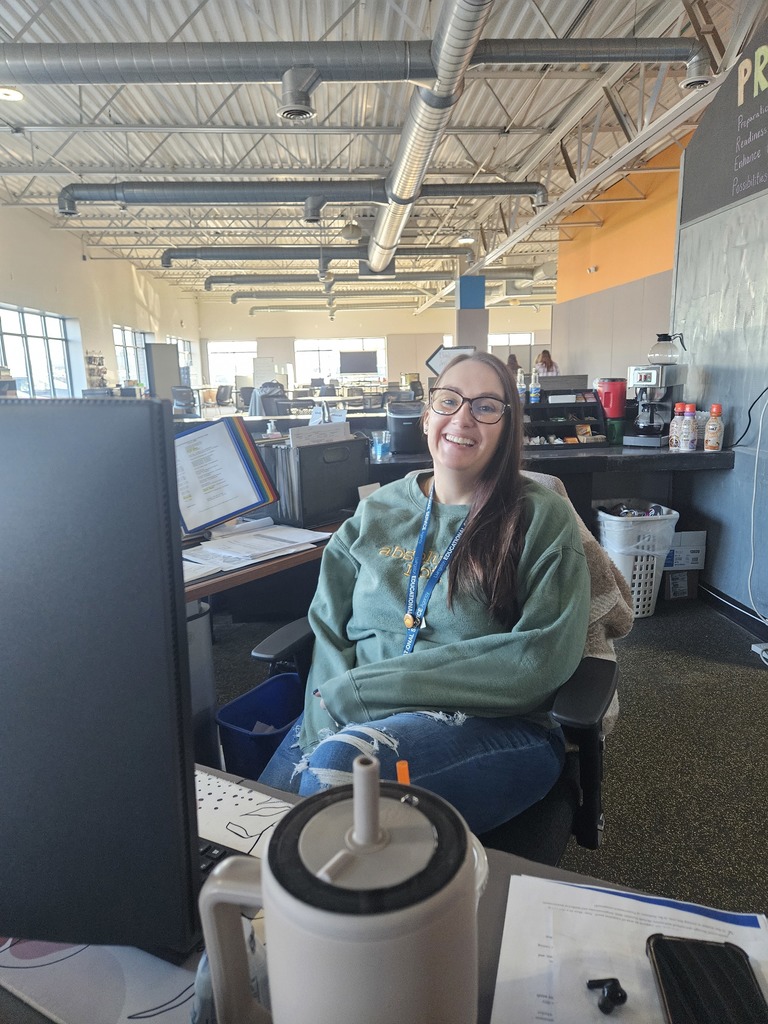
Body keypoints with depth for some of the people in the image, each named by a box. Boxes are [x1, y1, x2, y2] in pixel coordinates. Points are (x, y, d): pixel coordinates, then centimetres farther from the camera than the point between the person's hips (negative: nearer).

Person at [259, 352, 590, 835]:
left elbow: (543, 656, -11)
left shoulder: (543, 518, 0)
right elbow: (329, 627, 7)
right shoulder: (378, 511, 12)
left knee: (341, 765, -31)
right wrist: (330, 722, -15)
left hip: (494, 723, -3)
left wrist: (362, 688, -15)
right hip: (353, 719, 4)